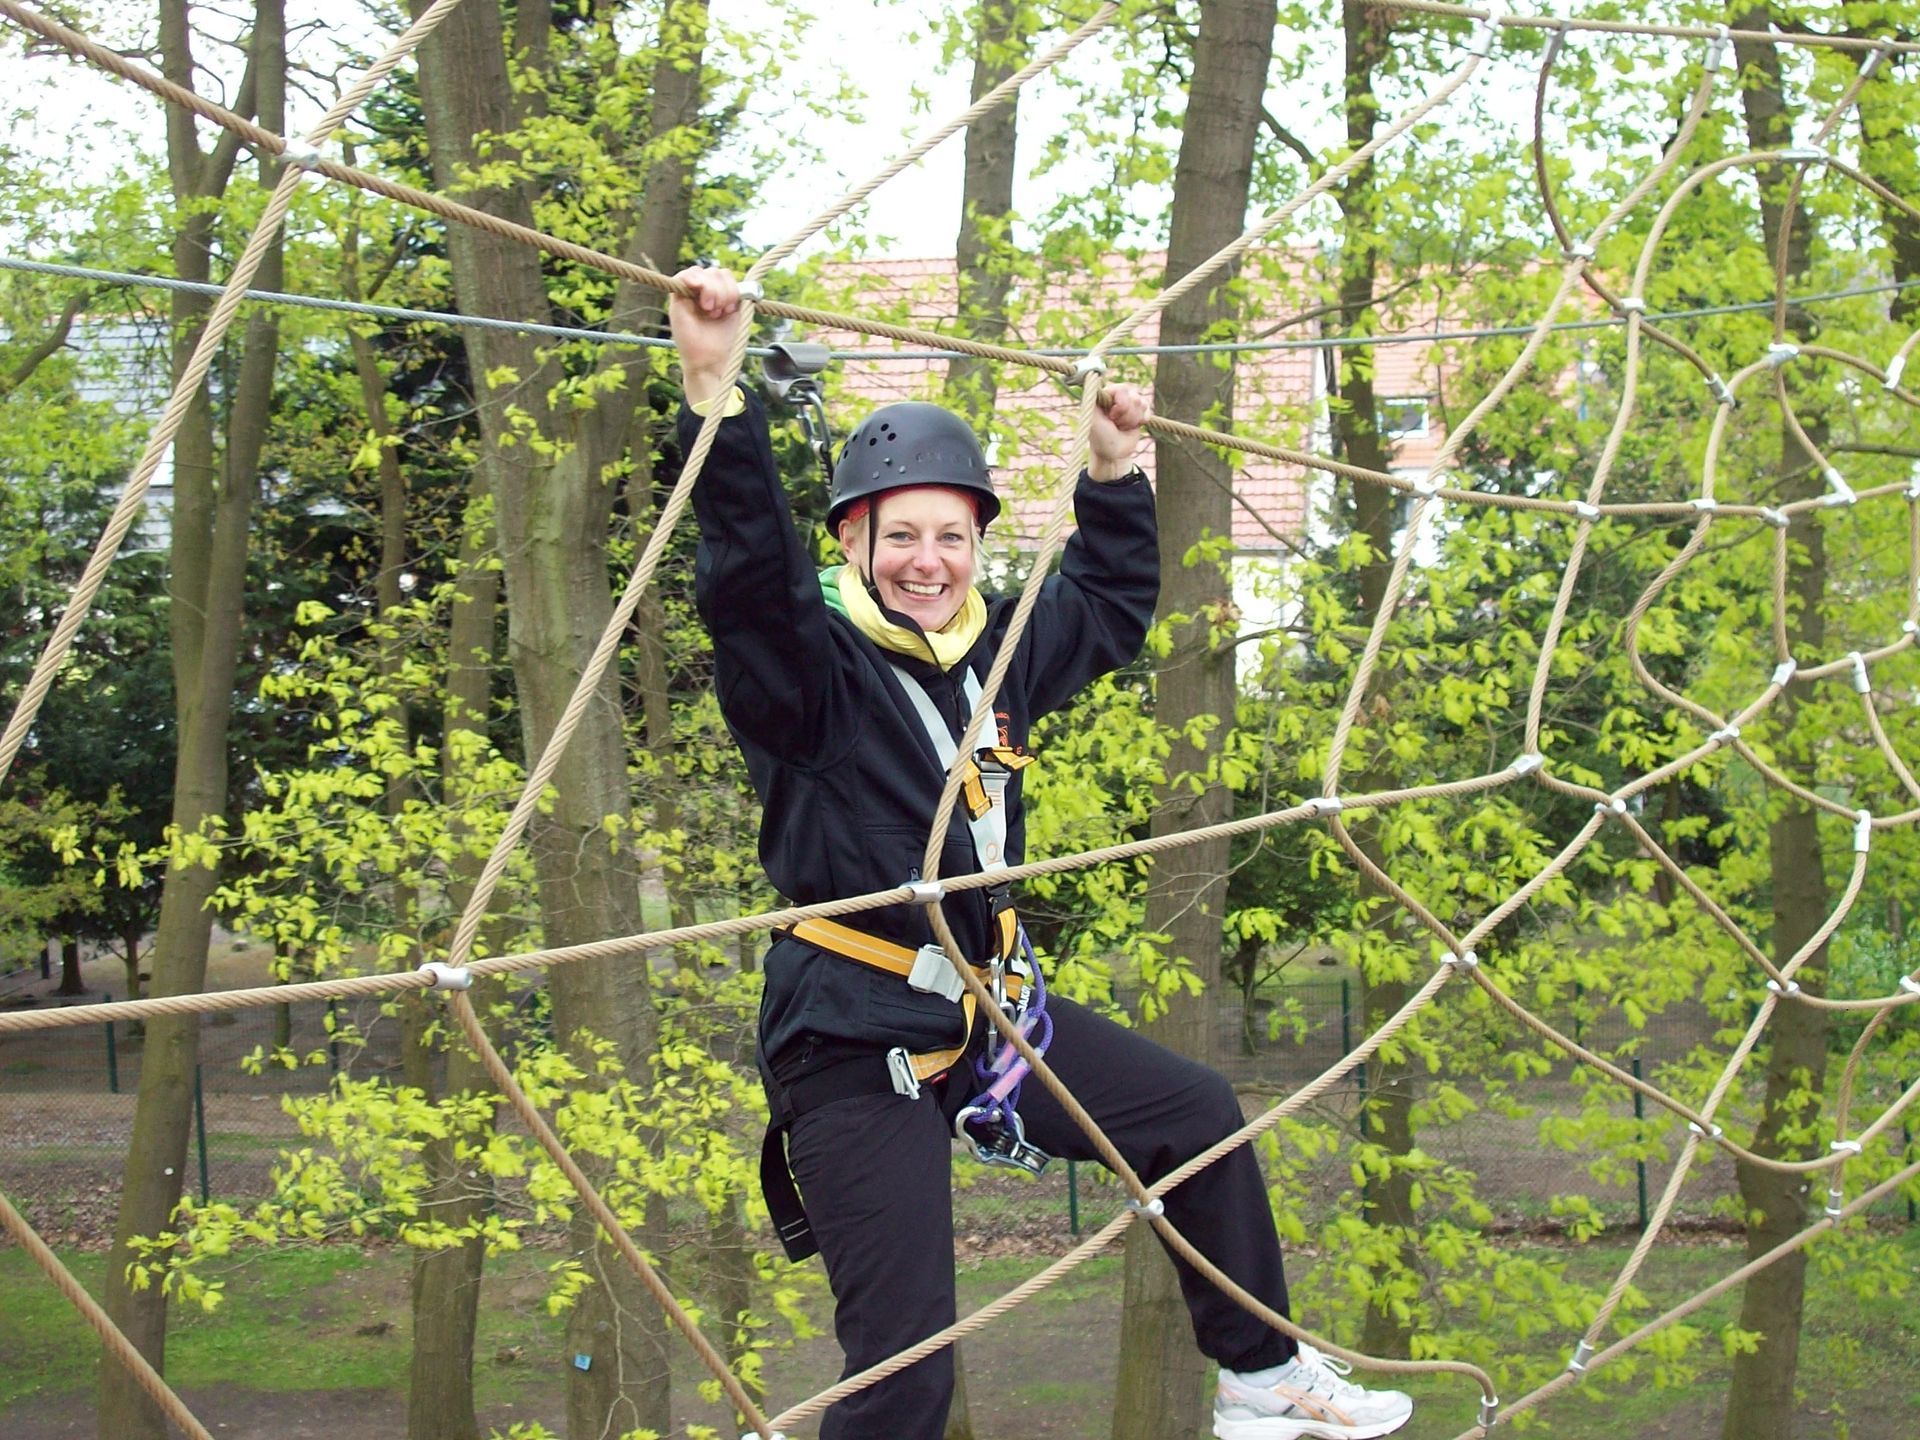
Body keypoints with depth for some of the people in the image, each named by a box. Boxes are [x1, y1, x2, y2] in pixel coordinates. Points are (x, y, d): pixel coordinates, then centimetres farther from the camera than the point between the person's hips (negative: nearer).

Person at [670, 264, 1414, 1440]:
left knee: (1200, 1115, 22)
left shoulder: (998, 656, 7)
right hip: (857, 1045, -8)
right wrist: (717, 394, -49)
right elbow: (750, 576, -37)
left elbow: (1111, 611, 26)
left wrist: (1115, 472, 20)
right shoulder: (813, 670, -16)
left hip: (992, 1009, 8)